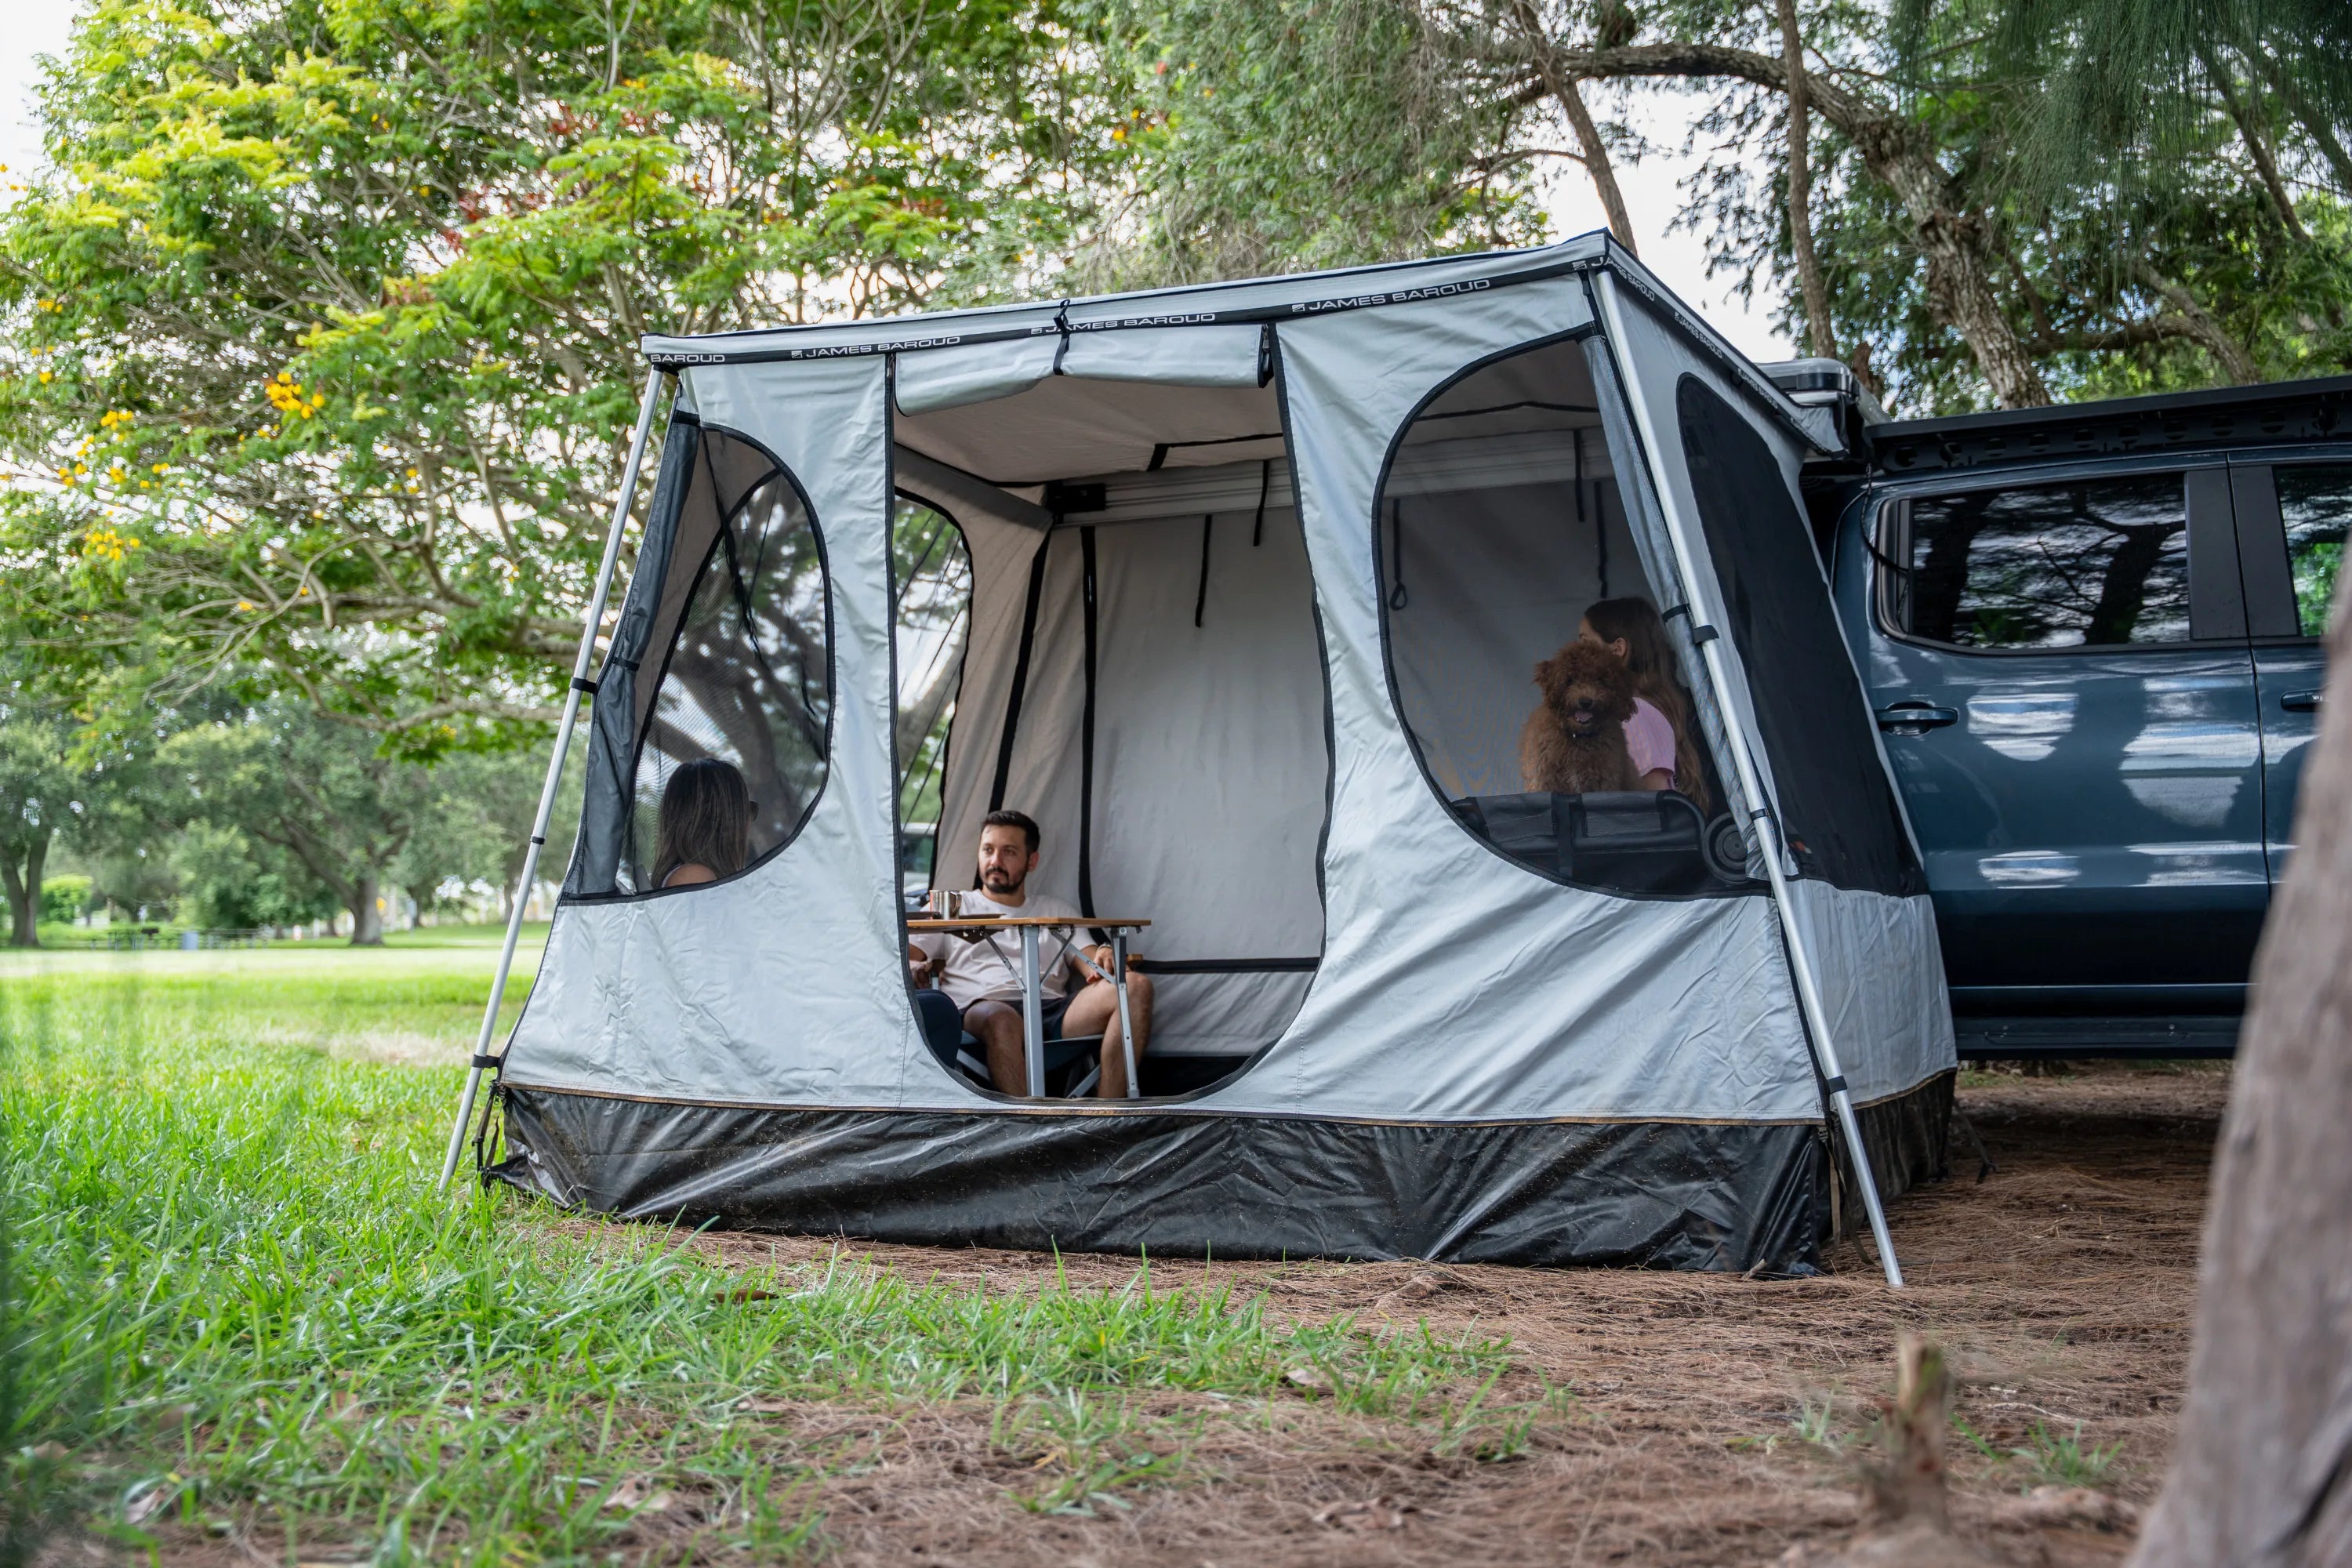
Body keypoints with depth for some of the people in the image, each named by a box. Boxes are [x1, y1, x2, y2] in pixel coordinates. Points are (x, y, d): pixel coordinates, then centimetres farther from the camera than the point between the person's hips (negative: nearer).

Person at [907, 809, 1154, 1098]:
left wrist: (1104, 958, -9)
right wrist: (914, 969, -13)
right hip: (981, 1008, -3)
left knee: (1136, 987, -24)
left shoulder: (1056, 911, 32)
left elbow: (1090, 962, 19)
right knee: (1000, 1018, -42)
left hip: (1054, 1011, 3)